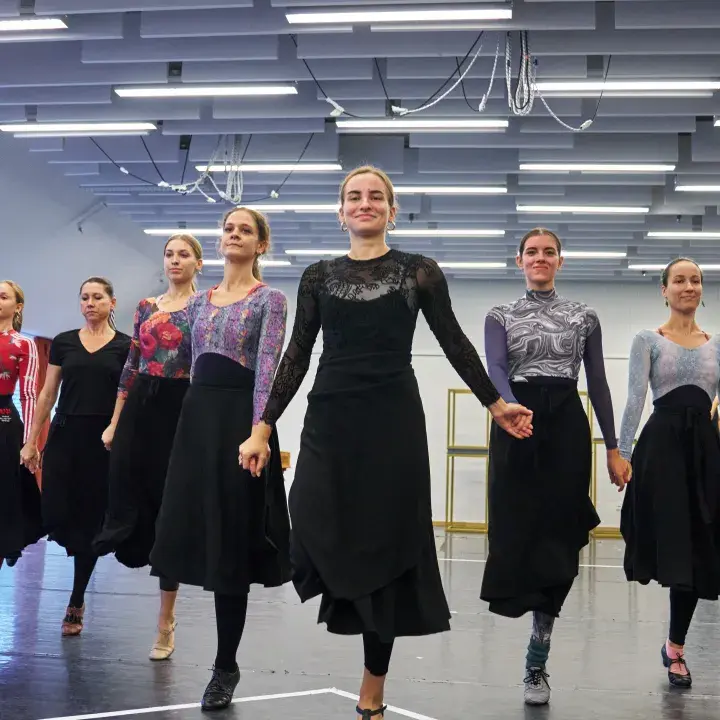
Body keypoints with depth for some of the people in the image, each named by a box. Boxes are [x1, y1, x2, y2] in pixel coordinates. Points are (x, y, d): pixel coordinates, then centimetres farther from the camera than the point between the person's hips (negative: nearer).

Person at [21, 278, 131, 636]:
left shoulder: (125, 346, 2)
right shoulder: (63, 342, 8)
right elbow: (47, 395, 9)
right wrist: (31, 441, 5)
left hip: (104, 440, -2)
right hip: (64, 435, 2)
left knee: (90, 520, 2)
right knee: (56, 516, -9)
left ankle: (76, 603, 14)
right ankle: (81, 547, 25)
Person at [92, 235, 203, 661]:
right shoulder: (147, 306, 13)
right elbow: (131, 366, 12)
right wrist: (114, 422, 9)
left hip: (180, 409, -4)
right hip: (139, 408, 4)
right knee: (128, 496, -6)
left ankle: (166, 622, 9)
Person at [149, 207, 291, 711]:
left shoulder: (270, 299, -1)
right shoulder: (200, 301, 16)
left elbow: (267, 366, -12)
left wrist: (259, 431, -21)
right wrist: (195, 418, 15)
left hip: (239, 414, -6)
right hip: (198, 415, 6)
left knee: (230, 535, -3)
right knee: (202, 527, 5)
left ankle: (226, 666, 8)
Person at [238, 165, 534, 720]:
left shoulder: (419, 272, 4)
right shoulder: (319, 276, 9)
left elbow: (454, 342, 9)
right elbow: (297, 356, 8)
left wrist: (496, 403, 9)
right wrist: (264, 428, 4)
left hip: (393, 422, -2)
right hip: (329, 420, 2)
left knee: (386, 544, 3)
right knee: (319, 538, -15)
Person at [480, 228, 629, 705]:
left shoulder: (584, 317, 11)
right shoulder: (500, 317, 9)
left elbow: (598, 383, 9)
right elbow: (495, 370, -7)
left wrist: (614, 447, 5)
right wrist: (511, 410, -29)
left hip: (567, 426, 0)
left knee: (555, 538, -2)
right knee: (518, 535, -4)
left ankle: (537, 664, 5)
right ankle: (537, 662, 18)